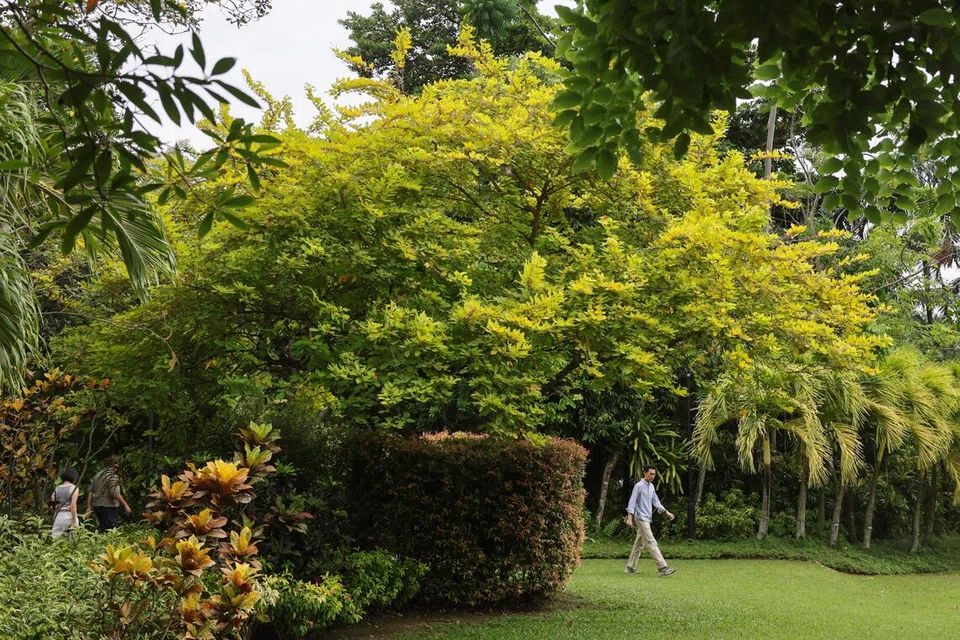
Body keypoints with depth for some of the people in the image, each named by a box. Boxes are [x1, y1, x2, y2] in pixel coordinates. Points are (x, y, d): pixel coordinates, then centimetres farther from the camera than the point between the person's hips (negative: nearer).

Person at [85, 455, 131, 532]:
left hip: (97, 506, 8)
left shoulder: (97, 475, 13)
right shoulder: (113, 477, -11)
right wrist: (126, 505, -13)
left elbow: (90, 492, 12)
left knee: (101, 528, 16)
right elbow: (116, 494, -18)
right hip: (109, 507, -8)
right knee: (108, 531, -8)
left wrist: (89, 507, 13)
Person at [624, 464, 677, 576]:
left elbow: (656, 502, 19)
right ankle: (662, 567, -17)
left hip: (647, 518, 9)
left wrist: (666, 512, 10)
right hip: (641, 518, -9)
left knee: (639, 544, 11)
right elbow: (632, 502, -13)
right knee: (651, 543, -13)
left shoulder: (651, 486, 14)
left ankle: (630, 567, 18)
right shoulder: (639, 486, -10)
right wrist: (629, 518, -20)